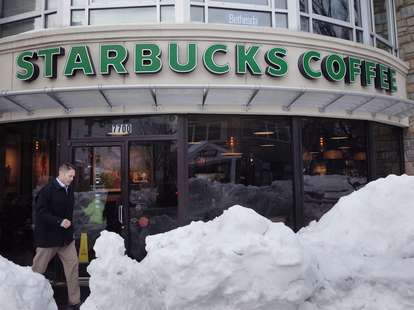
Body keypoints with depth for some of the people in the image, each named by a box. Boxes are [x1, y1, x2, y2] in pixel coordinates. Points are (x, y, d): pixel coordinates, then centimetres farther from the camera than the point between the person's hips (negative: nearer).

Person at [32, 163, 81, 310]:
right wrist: (59, 221, -23)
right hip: (48, 236, -6)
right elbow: (40, 212, -18)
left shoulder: (69, 189, 5)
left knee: (73, 266, 3)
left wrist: (68, 222, 5)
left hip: (66, 236, 6)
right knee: (37, 270, 10)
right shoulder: (47, 190, -15)